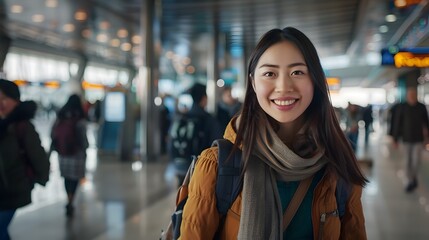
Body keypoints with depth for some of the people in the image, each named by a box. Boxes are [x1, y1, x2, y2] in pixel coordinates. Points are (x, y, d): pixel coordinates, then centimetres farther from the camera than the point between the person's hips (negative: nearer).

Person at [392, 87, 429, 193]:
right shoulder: (402, 107, -6)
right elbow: (397, 124, -4)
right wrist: (395, 139, -4)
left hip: (418, 138, 0)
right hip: (407, 138, 0)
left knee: (416, 160, -5)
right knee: (409, 160, 6)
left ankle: (414, 176, 22)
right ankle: (410, 181, 18)